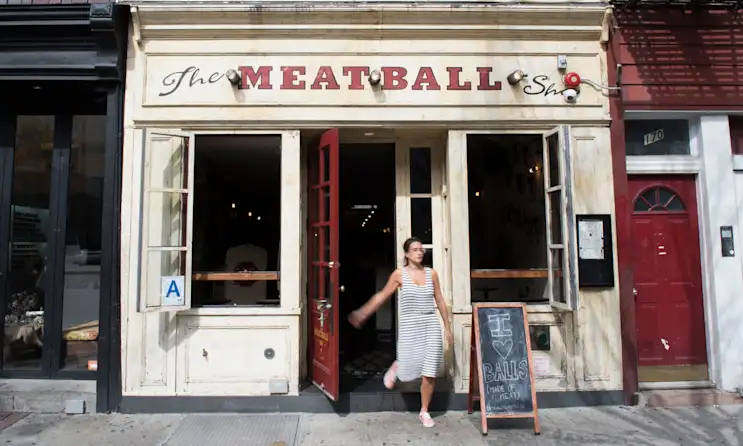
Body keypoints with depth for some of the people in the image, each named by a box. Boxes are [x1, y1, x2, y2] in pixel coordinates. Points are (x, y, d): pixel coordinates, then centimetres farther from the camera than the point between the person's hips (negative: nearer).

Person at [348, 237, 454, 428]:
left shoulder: (431, 273, 3)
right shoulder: (399, 274, -3)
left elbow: (440, 301, 9)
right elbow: (382, 296, 4)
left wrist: (448, 328, 11)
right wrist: (362, 313, 4)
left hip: (431, 325, 2)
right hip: (409, 326, -2)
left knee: (429, 372, 3)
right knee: (408, 369, 2)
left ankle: (424, 412, 23)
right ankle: (396, 368, 40)